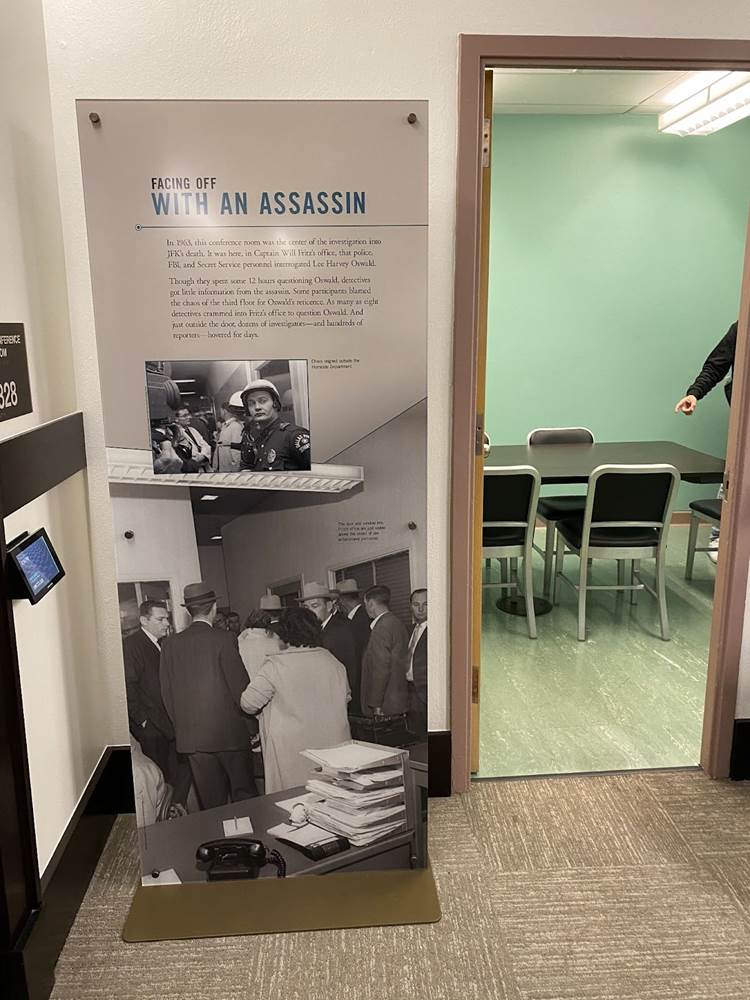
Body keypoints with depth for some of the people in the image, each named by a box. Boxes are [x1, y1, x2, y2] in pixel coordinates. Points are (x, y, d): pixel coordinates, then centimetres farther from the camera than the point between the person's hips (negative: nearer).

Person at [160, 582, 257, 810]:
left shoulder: (170, 644, 2)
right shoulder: (224, 639, -10)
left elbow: (167, 693, 6)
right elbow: (240, 686, -9)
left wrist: (181, 726, 16)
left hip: (190, 736, 4)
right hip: (229, 731, -4)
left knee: (211, 802, 12)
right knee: (244, 796, 8)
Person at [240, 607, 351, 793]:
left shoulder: (275, 664, -10)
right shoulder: (331, 661, 2)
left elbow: (249, 703, -7)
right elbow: (345, 697, 14)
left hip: (292, 752, -4)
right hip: (332, 744, 4)